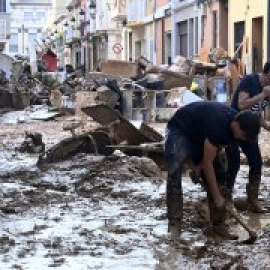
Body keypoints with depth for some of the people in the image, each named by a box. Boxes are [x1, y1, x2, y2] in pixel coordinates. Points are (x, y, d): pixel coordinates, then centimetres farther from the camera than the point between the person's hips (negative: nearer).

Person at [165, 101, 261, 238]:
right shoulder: (217, 123, -39)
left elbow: (216, 150, -1)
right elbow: (208, 164, -33)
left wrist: (199, 168, -14)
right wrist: (217, 197, -29)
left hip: (199, 137, 8)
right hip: (180, 131, -8)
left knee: (219, 175, -1)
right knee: (174, 174, -27)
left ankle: (218, 224, 3)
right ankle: (174, 224, -25)